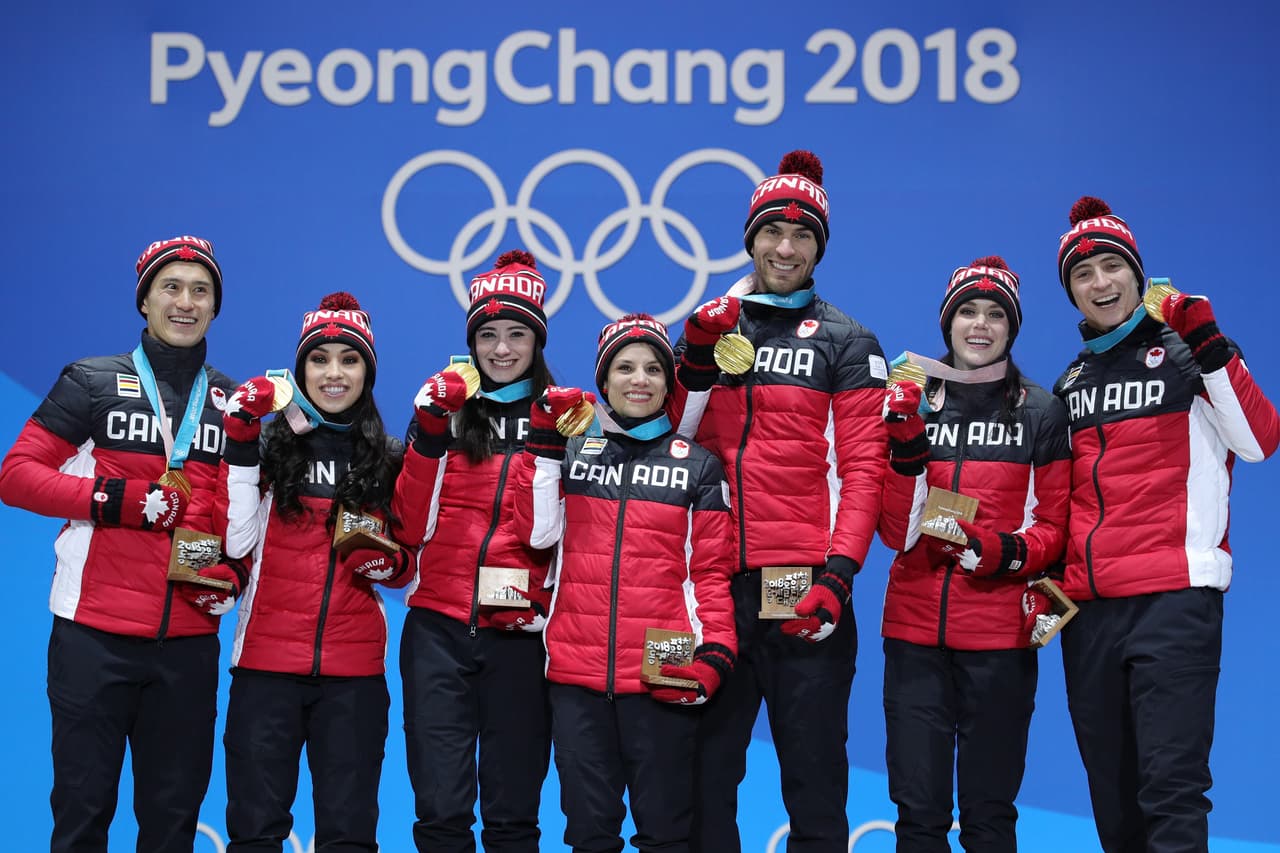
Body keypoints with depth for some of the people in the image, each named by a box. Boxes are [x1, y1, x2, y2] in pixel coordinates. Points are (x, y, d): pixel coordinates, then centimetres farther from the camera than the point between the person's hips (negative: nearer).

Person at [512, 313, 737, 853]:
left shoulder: (698, 466, 9)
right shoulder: (572, 453, 12)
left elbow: (711, 569, 5)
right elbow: (538, 532, -3)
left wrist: (716, 652, -8)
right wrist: (544, 443, -7)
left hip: (664, 675, -1)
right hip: (577, 671, 1)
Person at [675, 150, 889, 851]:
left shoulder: (846, 343, 4)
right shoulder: (709, 328, 14)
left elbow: (862, 466, -4)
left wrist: (838, 574, -15)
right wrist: (696, 361, -4)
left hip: (806, 590, -3)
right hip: (716, 586, 3)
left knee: (813, 777, 3)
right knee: (705, 770, 8)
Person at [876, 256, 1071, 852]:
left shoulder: (1041, 413, 4)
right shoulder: (911, 404, 8)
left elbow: (1055, 527, 5)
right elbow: (898, 532, 1)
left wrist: (1008, 553, -16)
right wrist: (906, 448, -13)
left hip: (999, 635, -1)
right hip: (915, 628, 1)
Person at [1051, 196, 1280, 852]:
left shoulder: (1183, 354, 2)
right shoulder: (1069, 386, 18)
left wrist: (1212, 354, -19)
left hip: (1173, 596, -6)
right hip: (1088, 608, 6)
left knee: (1170, 785, -13)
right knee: (1112, 792, 11)